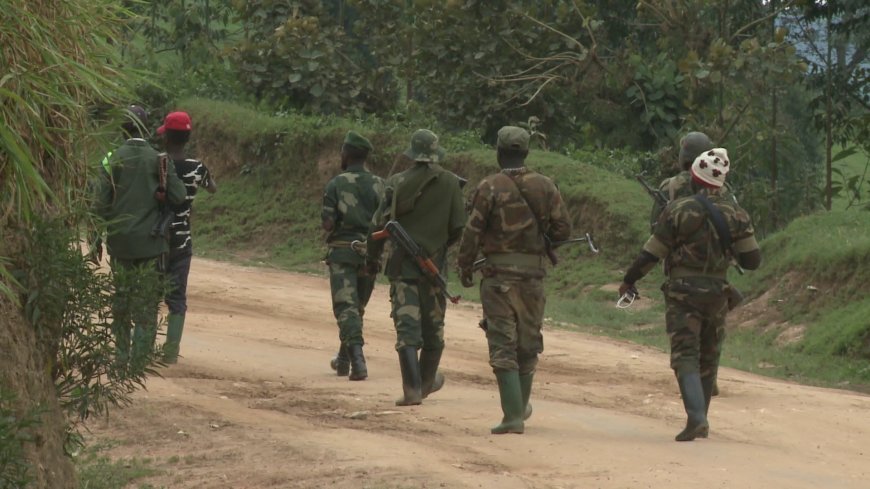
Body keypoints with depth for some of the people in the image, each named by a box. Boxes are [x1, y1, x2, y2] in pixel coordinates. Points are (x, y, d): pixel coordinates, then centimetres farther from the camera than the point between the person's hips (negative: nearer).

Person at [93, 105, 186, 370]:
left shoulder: (113, 159, -4)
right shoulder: (159, 160, -5)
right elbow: (178, 196, -9)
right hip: (150, 241, -1)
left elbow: (102, 202, -5)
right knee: (146, 304, 2)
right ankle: (140, 357, -4)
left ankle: (121, 355, 16)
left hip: (119, 240, 1)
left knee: (121, 298, 14)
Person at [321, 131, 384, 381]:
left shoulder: (336, 184, -7)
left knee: (346, 308, -7)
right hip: (370, 252, 4)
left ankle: (357, 358, -25)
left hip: (342, 250, -4)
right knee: (357, 308, 18)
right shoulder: (379, 184, 2)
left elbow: (327, 223, -11)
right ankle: (344, 359, 30)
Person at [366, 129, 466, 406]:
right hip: (434, 261, 1)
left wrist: (373, 256, 10)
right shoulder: (450, 184, -3)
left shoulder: (398, 183, -5)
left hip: (402, 262, -1)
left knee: (407, 325, -4)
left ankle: (412, 388, -12)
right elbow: (458, 227, -1)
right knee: (433, 325, 16)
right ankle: (427, 381, 32)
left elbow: (379, 223, -5)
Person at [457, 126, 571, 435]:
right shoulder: (545, 186, 2)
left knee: (503, 345, -2)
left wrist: (465, 268, 4)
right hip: (533, 273, 4)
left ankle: (513, 415, -10)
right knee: (528, 342, 17)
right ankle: (521, 407, 31)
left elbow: (473, 232, -9)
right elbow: (563, 228, 3)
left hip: (499, 273, -4)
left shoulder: (490, 187, -8)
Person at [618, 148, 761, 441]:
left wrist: (629, 280, 10)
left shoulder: (678, 211, -9)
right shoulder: (735, 214, 1)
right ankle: (700, 421, 23)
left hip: (683, 294, -4)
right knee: (708, 360, 16)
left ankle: (696, 416, -25)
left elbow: (651, 254, -5)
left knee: (686, 357, -7)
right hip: (716, 294, 4)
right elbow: (752, 261, 2)